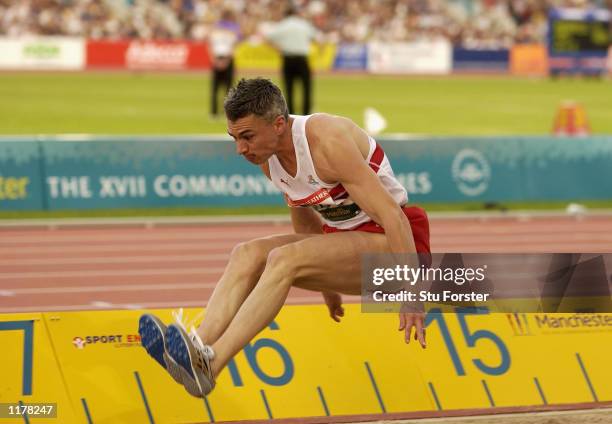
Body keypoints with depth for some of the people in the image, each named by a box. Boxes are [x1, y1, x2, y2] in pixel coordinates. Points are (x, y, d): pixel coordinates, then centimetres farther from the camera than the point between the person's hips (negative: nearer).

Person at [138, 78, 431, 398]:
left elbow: (393, 217, -29)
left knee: (285, 259, -29)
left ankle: (209, 364, -39)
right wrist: (326, 282, 26)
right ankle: (198, 347, -32)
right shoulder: (267, 155, 0)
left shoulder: (328, 143, -26)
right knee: (247, 254, -13)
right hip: (341, 238, 8)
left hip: (389, 241, -8)